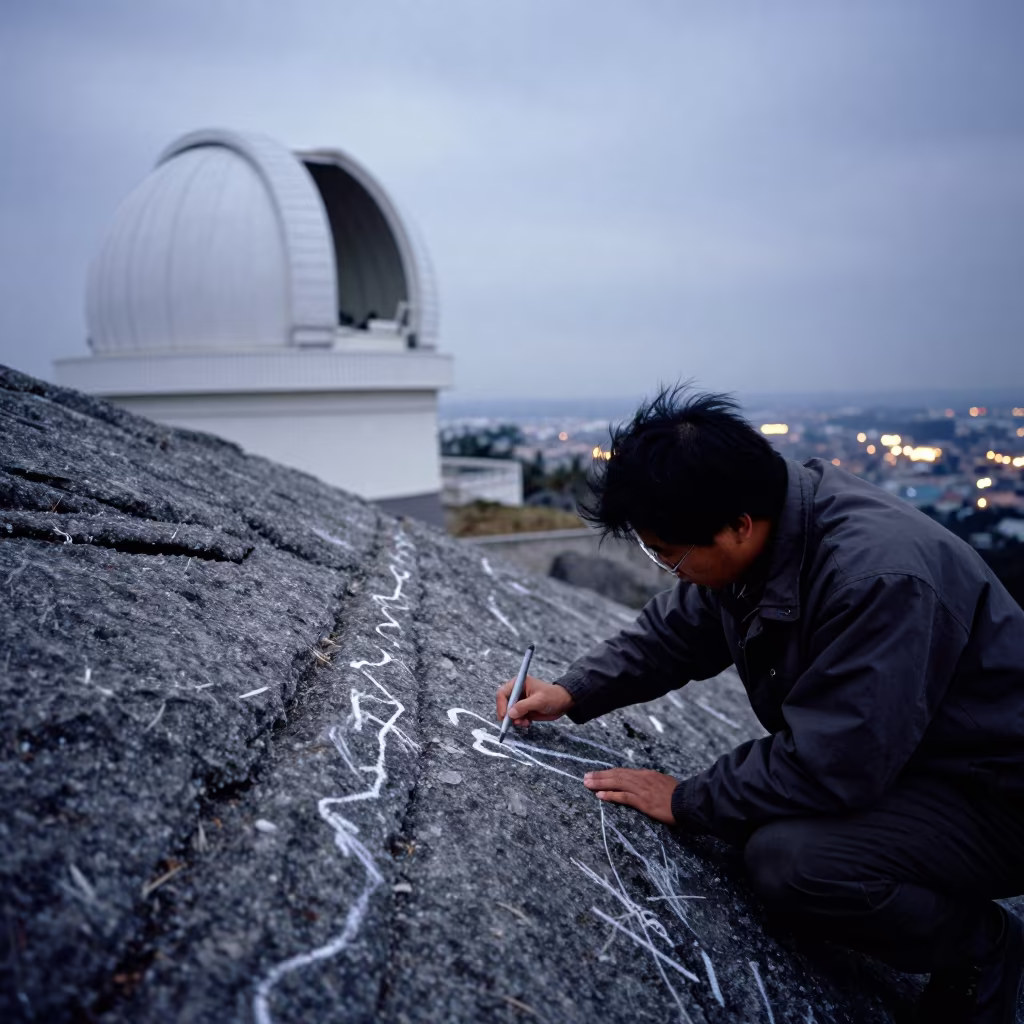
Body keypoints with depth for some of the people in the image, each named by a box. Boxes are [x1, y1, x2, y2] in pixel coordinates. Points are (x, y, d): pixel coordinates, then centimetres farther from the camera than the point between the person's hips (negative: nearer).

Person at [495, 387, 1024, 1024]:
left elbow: (827, 766, -33)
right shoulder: (754, 535, -8)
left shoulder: (880, 578, -35)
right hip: (883, 758, 9)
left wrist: (688, 802, -20)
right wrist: (574, 694, -5)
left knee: (787, 859, -27)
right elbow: (677, 629, 6)